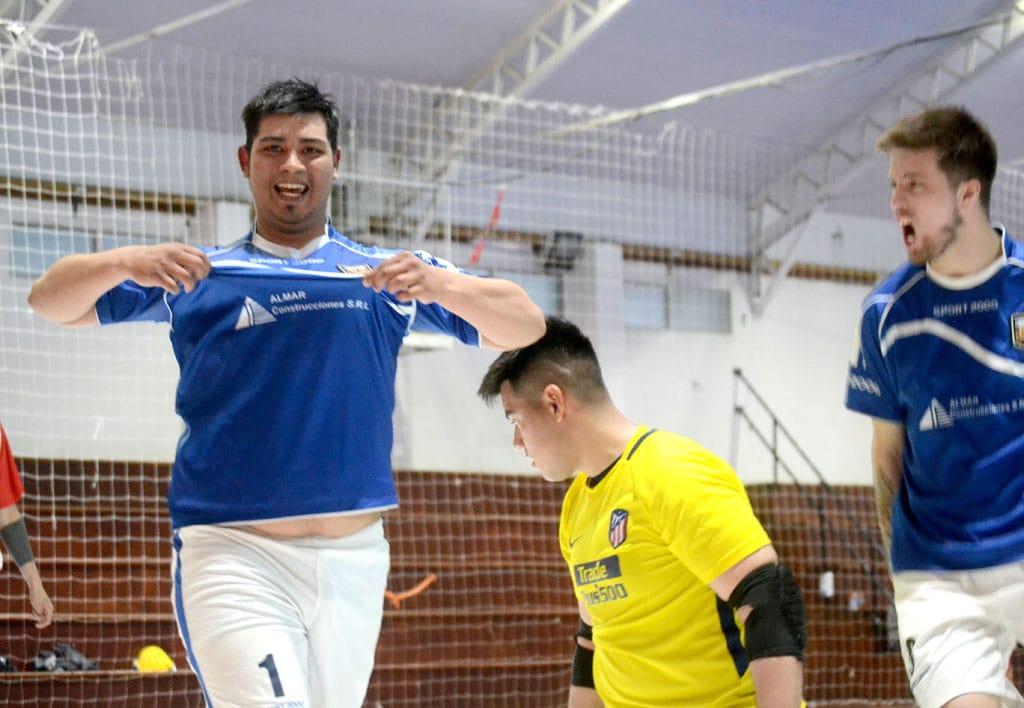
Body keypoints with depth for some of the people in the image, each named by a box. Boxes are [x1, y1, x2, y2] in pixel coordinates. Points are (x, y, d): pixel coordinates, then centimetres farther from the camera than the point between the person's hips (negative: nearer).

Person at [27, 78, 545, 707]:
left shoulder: (387, 276, 10)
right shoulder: (200, 277, 9)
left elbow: (525, 328, 3)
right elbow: (51, 300, 6)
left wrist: (443, 285, -17)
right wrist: (127, 262, -16)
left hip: (354, 560, 3)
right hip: (231, 555, -3)